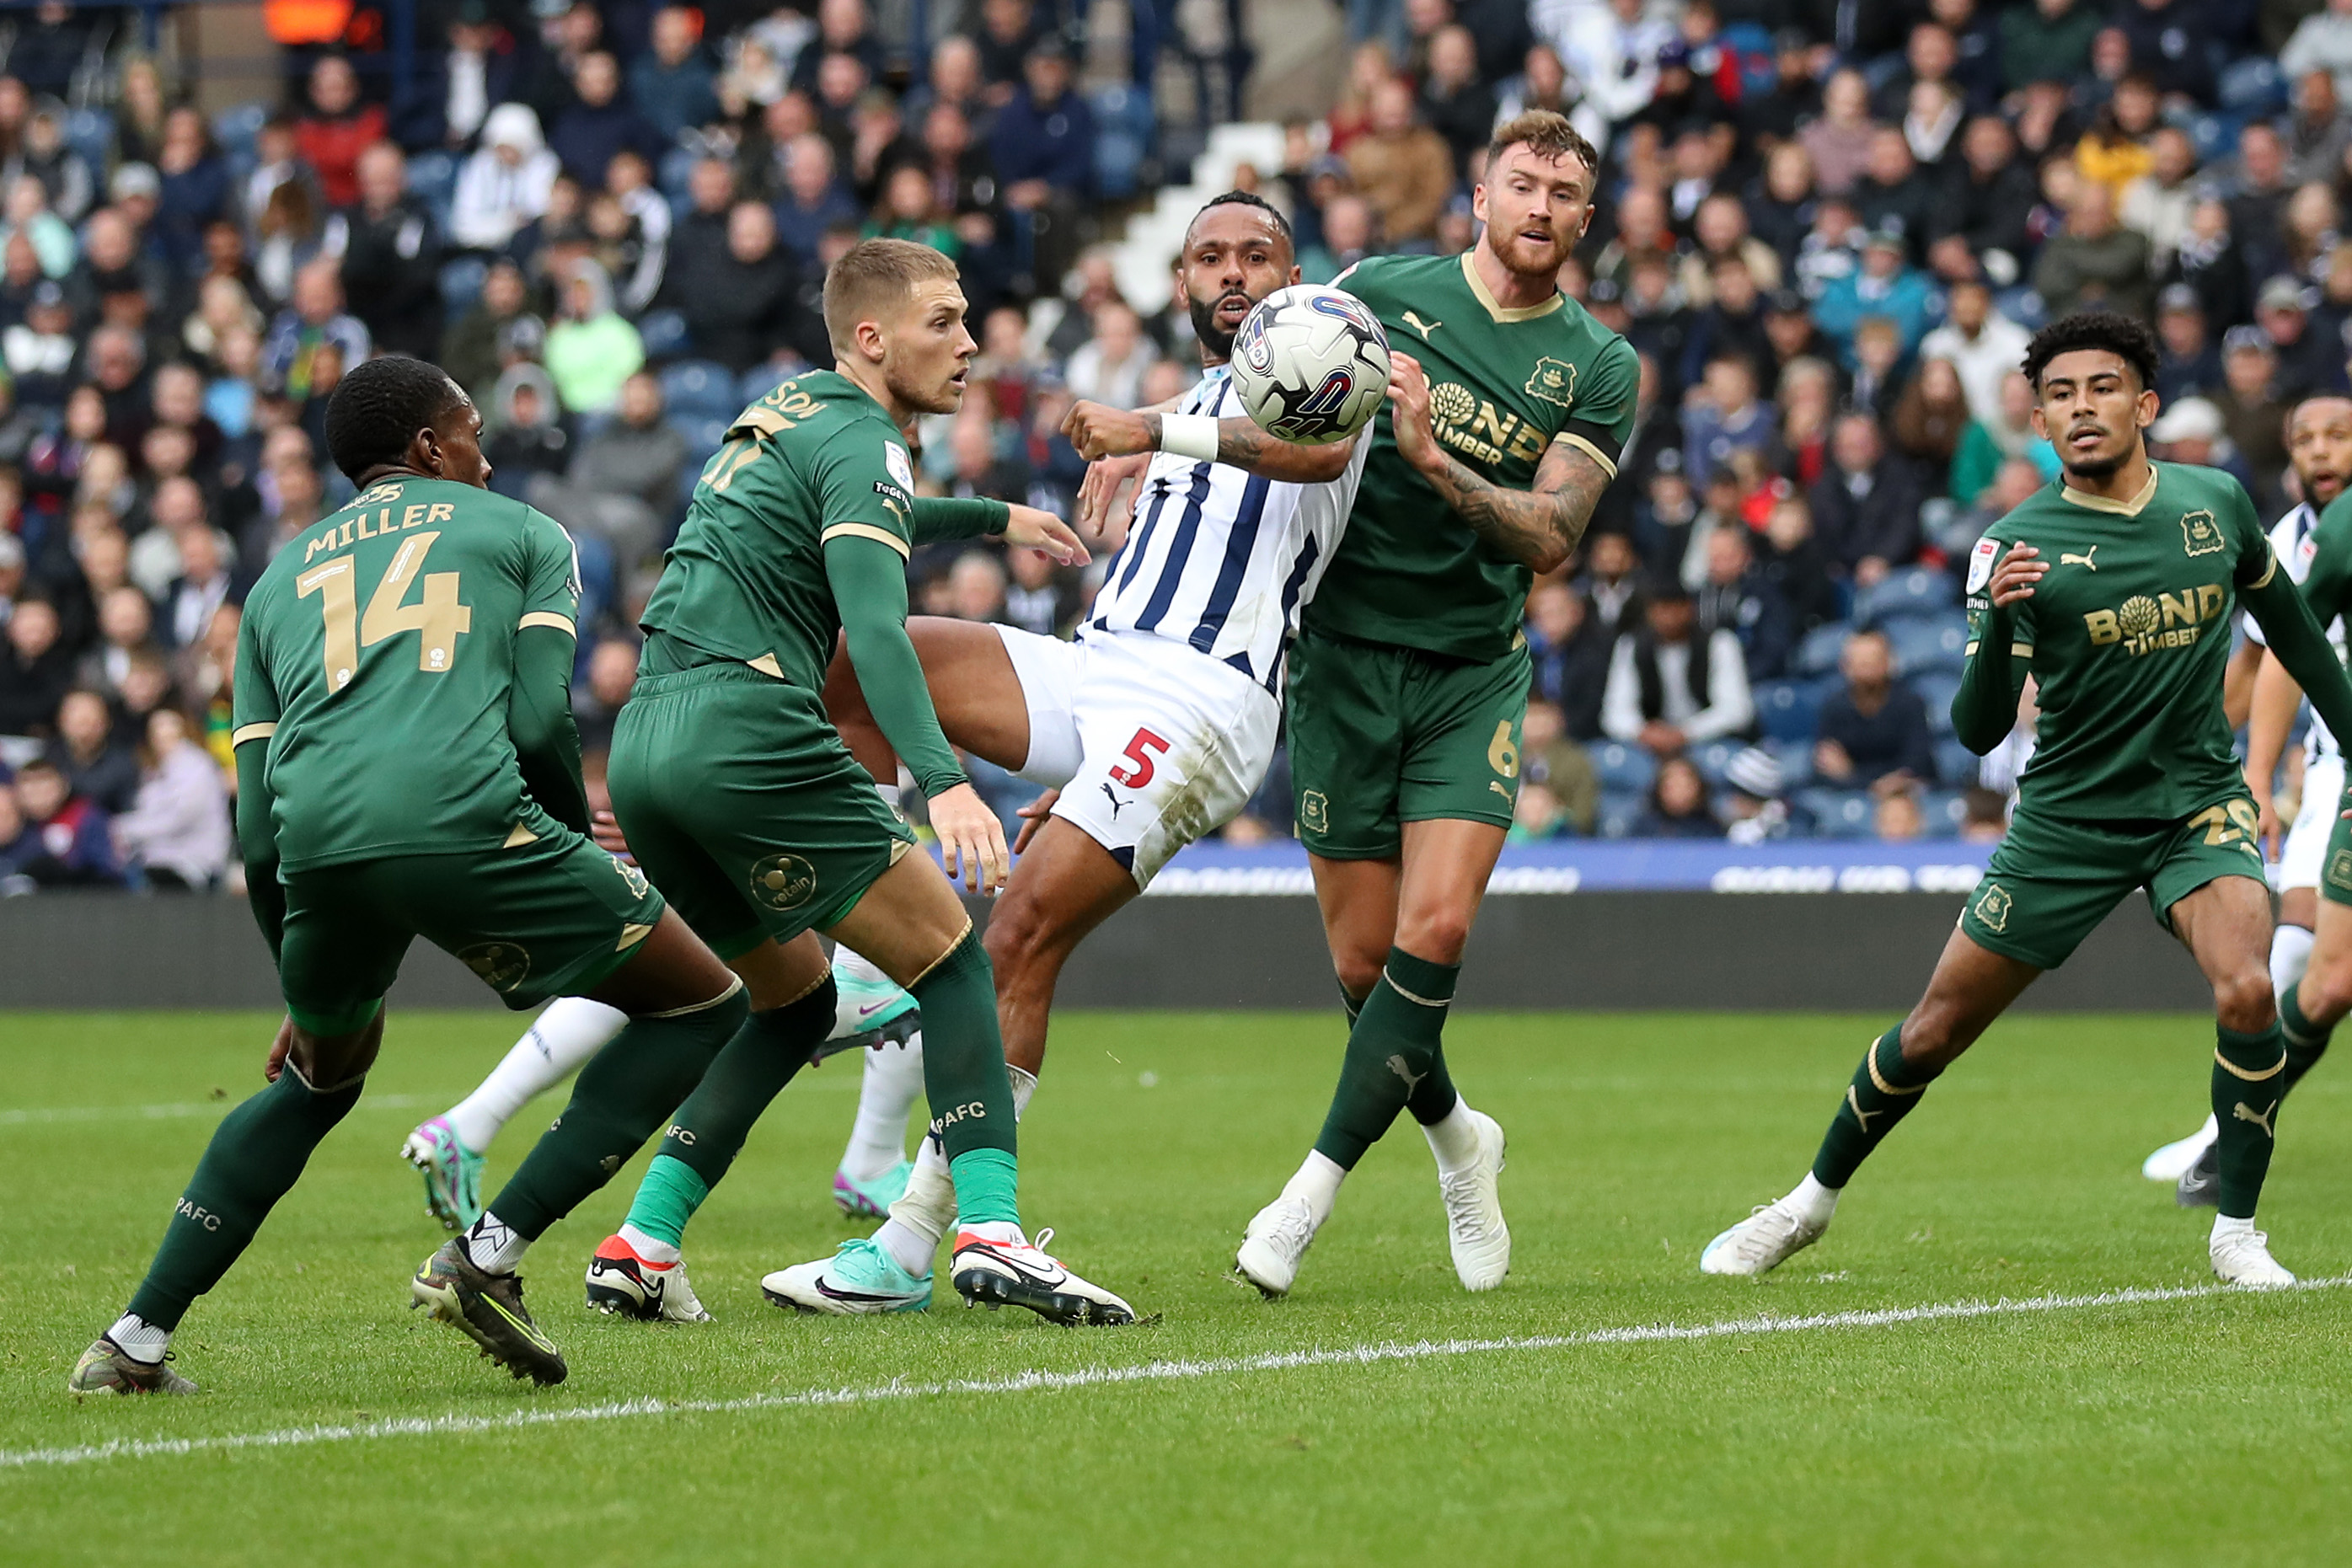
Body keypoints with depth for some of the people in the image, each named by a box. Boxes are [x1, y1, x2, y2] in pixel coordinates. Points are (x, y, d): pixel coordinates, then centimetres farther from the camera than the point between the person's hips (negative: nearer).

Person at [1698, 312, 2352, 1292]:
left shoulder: (2216, 503, -2)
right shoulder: (2016, 546, -10)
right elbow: (1977, 731, -16)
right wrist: (1999, 619, -34)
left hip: (2197, 803, 1)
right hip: (2068, 817, -1)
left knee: (2245, 991, -26)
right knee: (1935, 1030, 4)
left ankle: (2236, 1232, -9)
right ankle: (1812, 1201, 26)